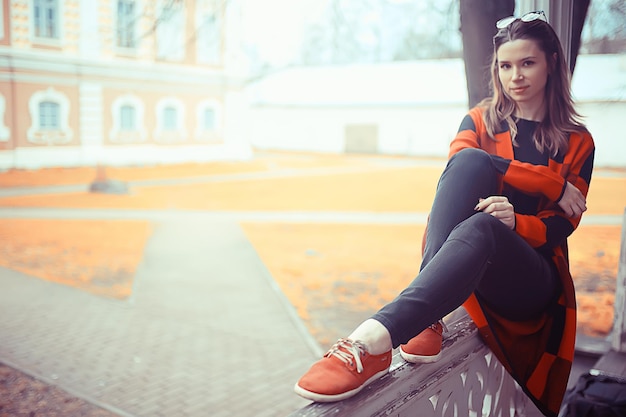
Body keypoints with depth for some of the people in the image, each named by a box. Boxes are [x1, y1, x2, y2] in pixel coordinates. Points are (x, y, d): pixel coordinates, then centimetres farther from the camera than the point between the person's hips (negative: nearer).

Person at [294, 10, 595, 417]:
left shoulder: (578, 142, 10)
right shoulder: (481, 120, 14)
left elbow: (562, 225, 0)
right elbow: (461, 160, -10)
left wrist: (516, 222, -23)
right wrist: (551, 184, -11)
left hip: (531, 281, -1)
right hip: (462, 262, 1)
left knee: (482, 228, -38)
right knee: (474, 159, -27)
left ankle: (371, 341, -54)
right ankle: (427, 319, -39)